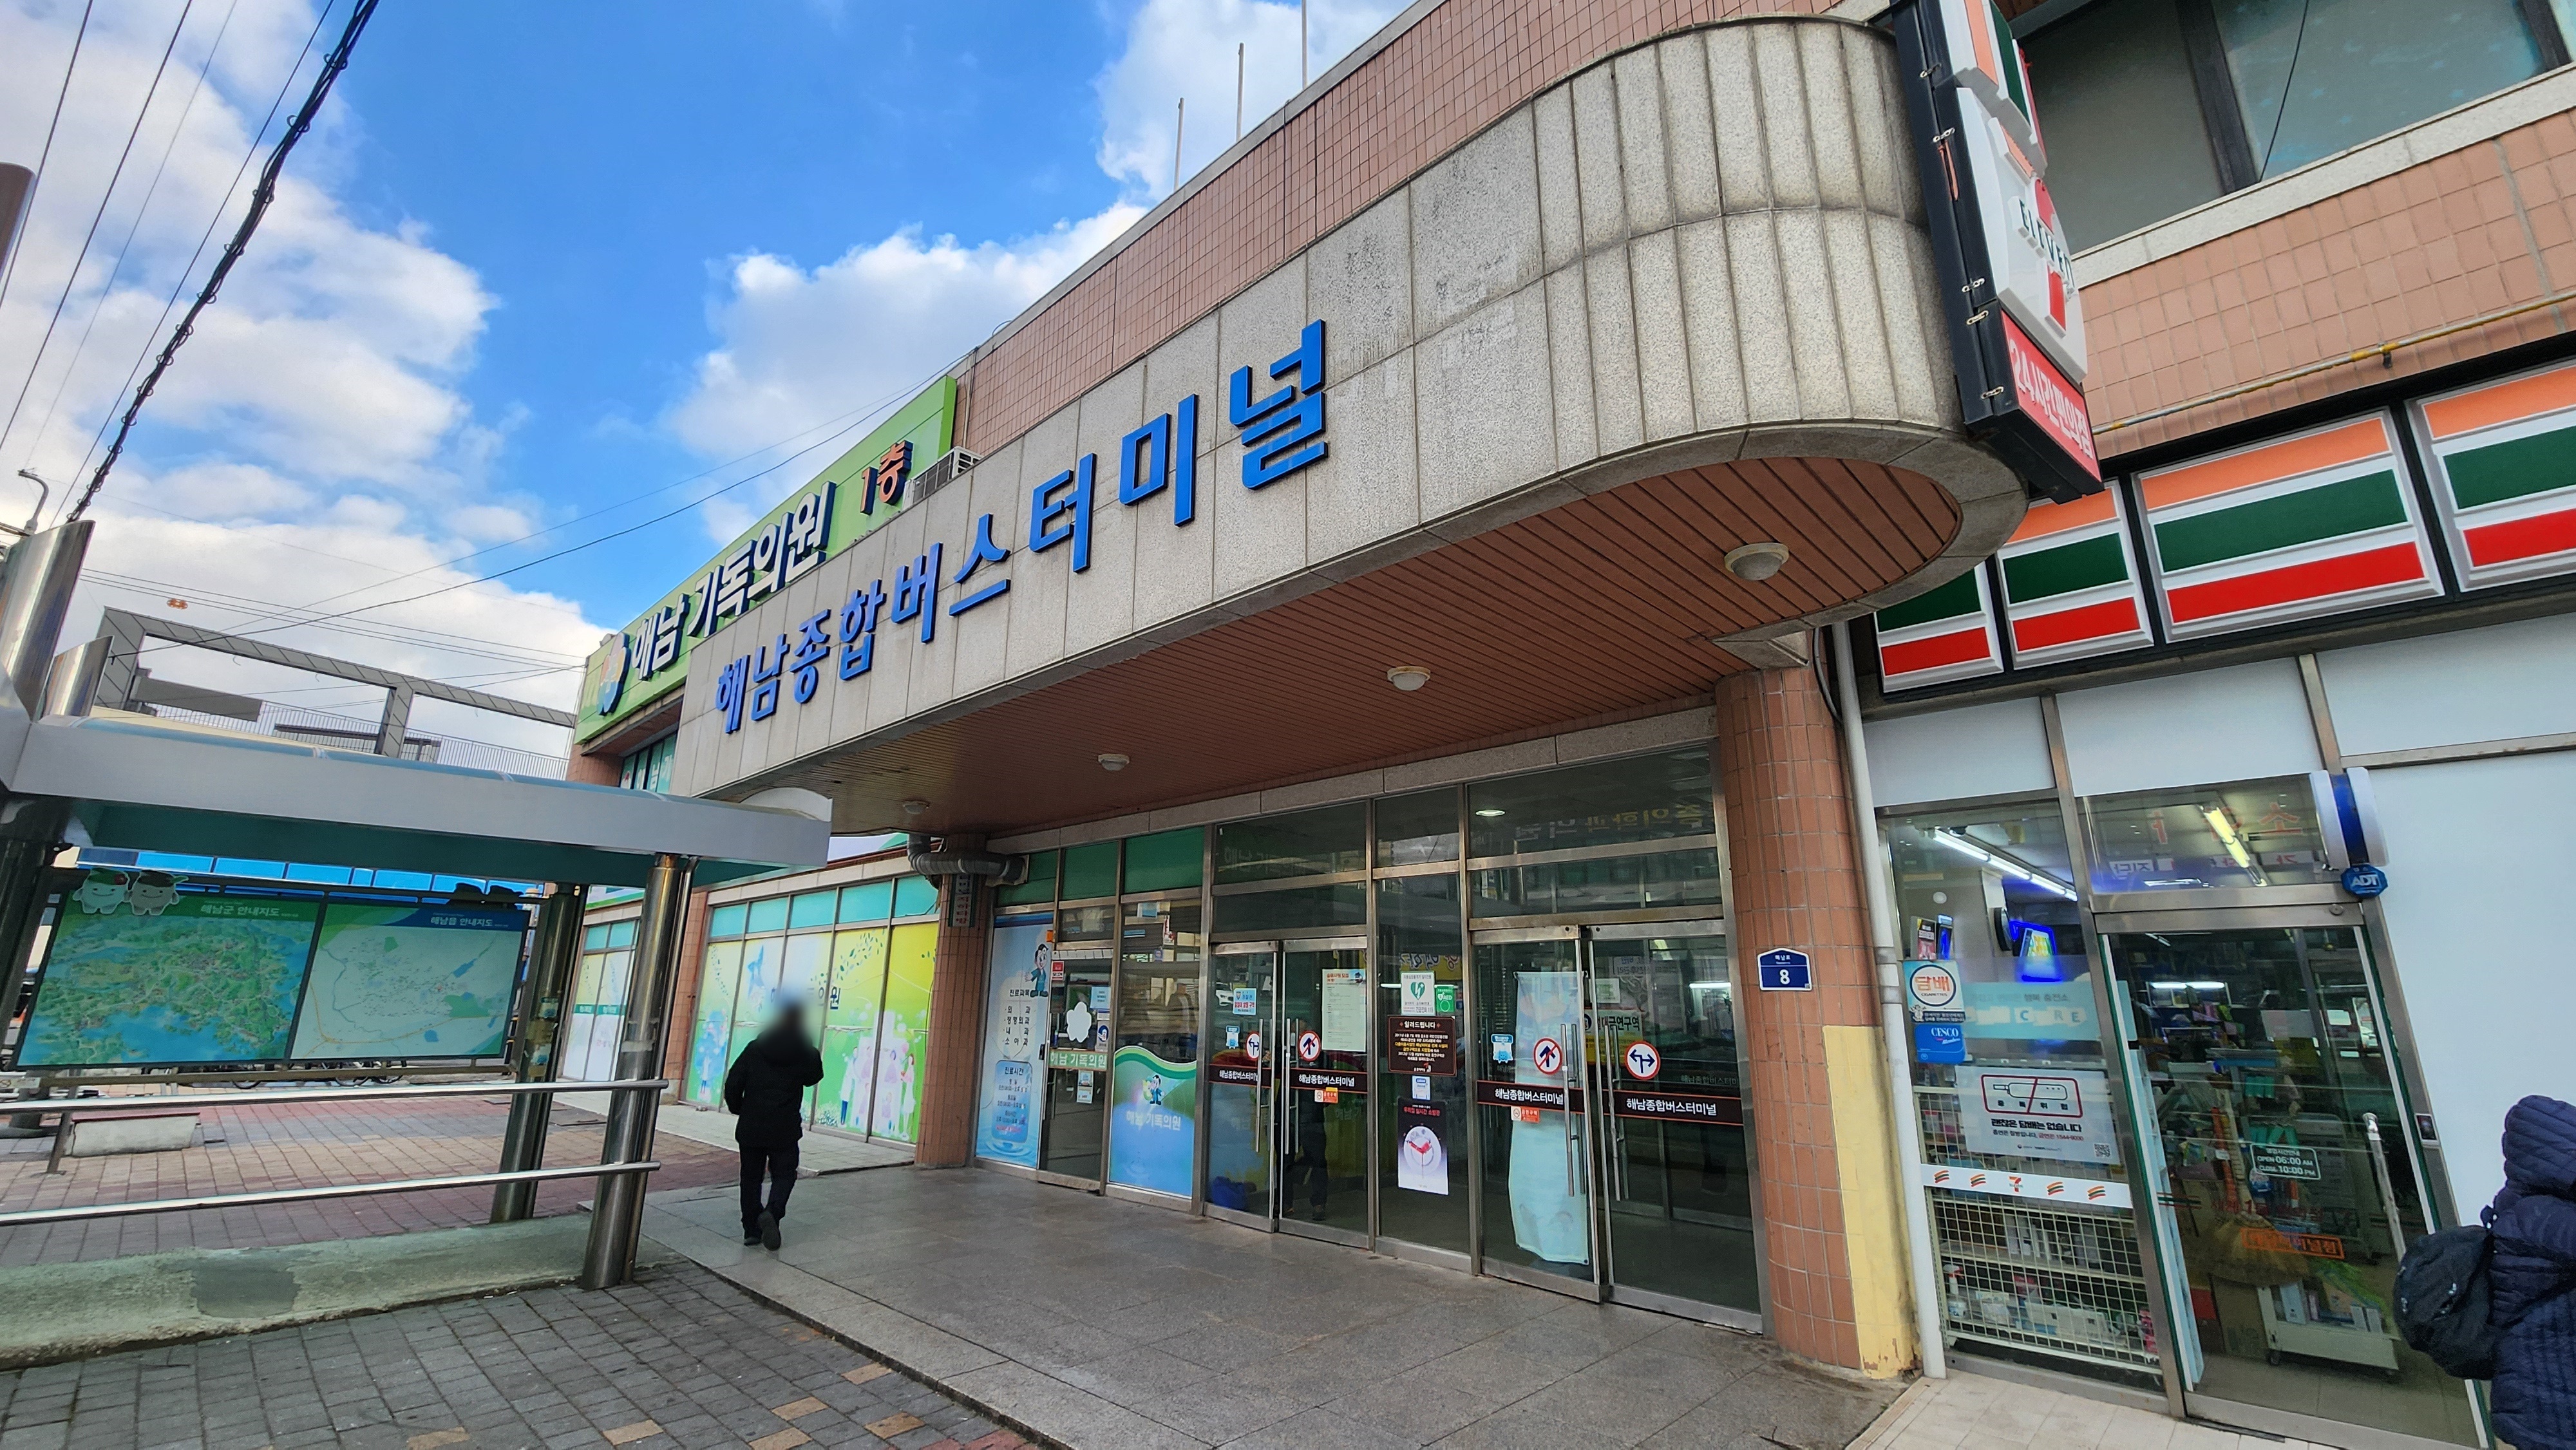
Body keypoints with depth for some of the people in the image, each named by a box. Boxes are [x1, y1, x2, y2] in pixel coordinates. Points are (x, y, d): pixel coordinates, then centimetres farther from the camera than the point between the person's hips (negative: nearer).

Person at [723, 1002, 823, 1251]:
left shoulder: (755, 1048, -1)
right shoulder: (806, 1053, -7)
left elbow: (733, 1083, -3)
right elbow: (813, 1078, 12)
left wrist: (737, 1109, 13)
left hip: (750, 1128, 2)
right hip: (785, 1129, -2)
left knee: (751, 1176, 14)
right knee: (784, 1174, 8)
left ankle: (751, 1229, 16)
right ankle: (772, 1212, -17)